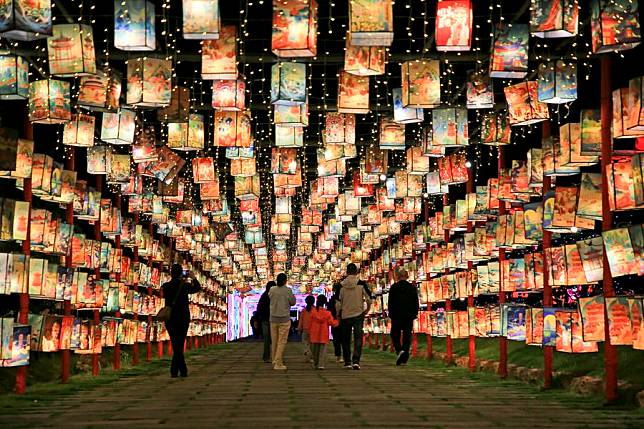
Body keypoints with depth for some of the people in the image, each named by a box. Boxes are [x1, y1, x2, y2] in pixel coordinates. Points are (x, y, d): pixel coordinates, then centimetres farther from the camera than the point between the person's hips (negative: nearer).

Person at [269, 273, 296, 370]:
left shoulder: (272, 290, -3)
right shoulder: (288, 290, -12)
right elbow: (293, 302, -1)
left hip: (273, 318, 4)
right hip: (284, 319, -4)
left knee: (274, 341, 15)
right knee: (282, 342, 0)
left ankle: (275, 361, 23)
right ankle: (278, 364, -2)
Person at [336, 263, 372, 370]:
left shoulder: (341, 286, -3)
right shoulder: (361, 284, -5)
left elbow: (338, 303, -3)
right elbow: (368, 299, -5)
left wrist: (338, 315, 11)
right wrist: (367, 310, 12)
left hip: (345, 316, 1)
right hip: (358, 315, -1)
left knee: (346, 340, 13)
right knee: (358, 338, -2)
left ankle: (347, 362, 15)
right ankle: (356, 361, -17)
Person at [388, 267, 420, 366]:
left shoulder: (394, 287, -6)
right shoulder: (412, 287, 5)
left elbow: (391, 303, -5)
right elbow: (416, 303, 8)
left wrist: (391, 315, 4)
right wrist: (414, 314, 15)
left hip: (397, 316, -3)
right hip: (409, 317, 3)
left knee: (395, 335, 8)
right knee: (407, 336, 6)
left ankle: (399, 350, -17)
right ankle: (404, 358, 1)